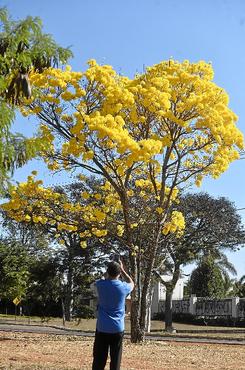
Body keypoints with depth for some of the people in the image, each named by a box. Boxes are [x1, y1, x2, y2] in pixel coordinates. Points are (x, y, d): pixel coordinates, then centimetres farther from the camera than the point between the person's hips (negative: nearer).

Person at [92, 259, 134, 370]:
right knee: (115, 360, 4)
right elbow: (131, 283, 18)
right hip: (117, 329, -1)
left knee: (99, 360, 5)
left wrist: (110, 269, 22)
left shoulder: (100, 284, -5)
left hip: (102, 328, 1)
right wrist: (122, 270, 21)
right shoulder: (123, 287, -6)